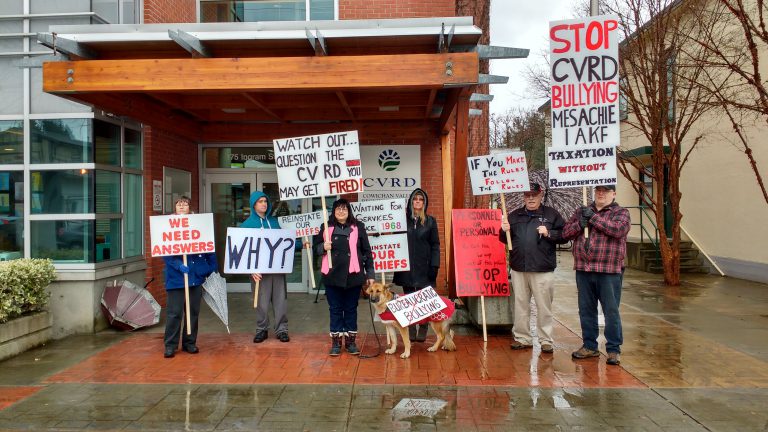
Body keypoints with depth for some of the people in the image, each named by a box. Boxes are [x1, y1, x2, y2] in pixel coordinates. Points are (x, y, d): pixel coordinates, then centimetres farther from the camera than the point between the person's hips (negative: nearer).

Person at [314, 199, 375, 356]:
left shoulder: (358, 227, 3)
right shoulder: (326, 227, 6)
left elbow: (367, 251, 4)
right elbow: (316, 246, 11)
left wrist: (370, 274, 1)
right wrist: (323, 247, -13)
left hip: (353, 275, 0)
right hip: (332, 275, 1)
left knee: (351, 309, 8)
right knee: (335, 309, 7)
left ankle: (351, 341, 18)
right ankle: (336, 342, 15)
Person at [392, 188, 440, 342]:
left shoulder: (430, 221, 6)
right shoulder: (403, 219, 7)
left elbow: (435, 245, 2)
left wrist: (434, 266, -6)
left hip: (424, 266, -1)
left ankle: (422, 331, 9)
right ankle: (411, 332, 10)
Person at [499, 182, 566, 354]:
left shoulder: (551, 214, 4)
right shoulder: (514, 216, 14)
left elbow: (564, 235, 1)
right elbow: (504, 240, 17)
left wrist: (549, 233, -14)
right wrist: (504, 231, -3)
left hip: (543, 270, -3)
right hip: (518, 269, 4)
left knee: (544, 306, 1)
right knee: (520, 305, 10)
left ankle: (546, 340, 11)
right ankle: (522, 338, 19)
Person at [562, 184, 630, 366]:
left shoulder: (621, 213, 3)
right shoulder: (582, 211, 15)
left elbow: (617, 229, -17)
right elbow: (566, 232, 8)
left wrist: (593, 217, -13)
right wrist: (580, 223, -10)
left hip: (609, 271, -4)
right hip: (583, 269, 4)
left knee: (611, 311, -1)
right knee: (586, 310, 11)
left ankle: (613, 349, 10)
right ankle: (589, 346, 23)